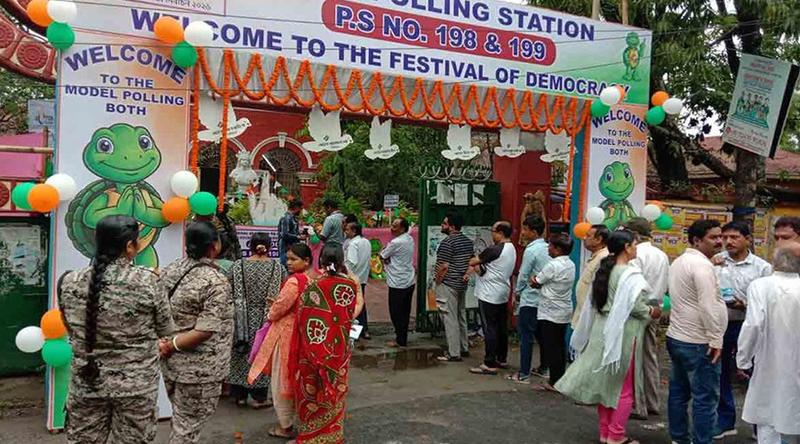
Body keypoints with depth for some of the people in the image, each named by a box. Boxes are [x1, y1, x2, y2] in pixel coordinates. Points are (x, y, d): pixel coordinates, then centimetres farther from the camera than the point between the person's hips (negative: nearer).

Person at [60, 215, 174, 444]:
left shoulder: (69, 282, -7)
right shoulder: (148, 281, -17)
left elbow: (73, 331, 8)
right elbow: (166, 330, -5)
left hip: (86, 381, 3)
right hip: (135, 384, -3)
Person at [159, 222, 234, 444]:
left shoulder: (171, 269, 2)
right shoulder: (216, 282, -20)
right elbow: (205, 331, -24)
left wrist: (161, 342, -1)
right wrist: (171, 346, -14)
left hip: (172, 361, 7)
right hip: (199, 368, -7)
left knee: (180, 420, 25)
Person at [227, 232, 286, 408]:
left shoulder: (237, 266, -4)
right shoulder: (278, 268, -6)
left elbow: (230, 293, -2)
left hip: (242, 320, 1)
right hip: (266, 320, -1)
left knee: (240, 355, 13)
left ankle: (240, 395, 21)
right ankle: (259, 397, 14)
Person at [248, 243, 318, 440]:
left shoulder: (294, 281, -23)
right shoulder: (315, 278, 1)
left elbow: (280, 307, -16)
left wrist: (270, 316, 6)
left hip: (288, 334, -8)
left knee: (282, 380, 8)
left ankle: (285, 426, 19)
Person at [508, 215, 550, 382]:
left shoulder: (531, 250, -16)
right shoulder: (547, 248, 6)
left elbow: (523, 275, -11)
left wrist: (517, 291, 5)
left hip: (530, 299, -8)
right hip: (544, 298, 8)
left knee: (526, 336, -3)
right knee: (541, 334, 17)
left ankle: (524, 374, 0)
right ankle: (543, 368, 26)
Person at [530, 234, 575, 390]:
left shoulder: (553, 266, -19)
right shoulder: (571, 264, 8)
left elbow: (534, 283, -9)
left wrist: (535, 280, 10)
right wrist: (540, 281, 2)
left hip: (550, 313, -8)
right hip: (565, 312, 8)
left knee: (551, 347, -2)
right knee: (560, 346, 13)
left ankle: (553, 382, 2)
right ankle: (559, 378, 21)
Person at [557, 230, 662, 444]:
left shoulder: (604, 270, 7)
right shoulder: (630, 274, -17)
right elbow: (635, 306, -19)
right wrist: (652, 312, -1)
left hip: (603, 331, 8)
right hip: (623, 334, -8)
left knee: (606, 383, 15)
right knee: (624, 388, 4)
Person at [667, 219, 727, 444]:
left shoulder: (679, 262, 14)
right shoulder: (702, 264, -16)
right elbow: (708, 306, -23)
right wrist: (716, 339, -20)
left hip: (677, 337, 10)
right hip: (698, 343, -10)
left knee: (679, 392, 14)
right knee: (706, 398, -3)